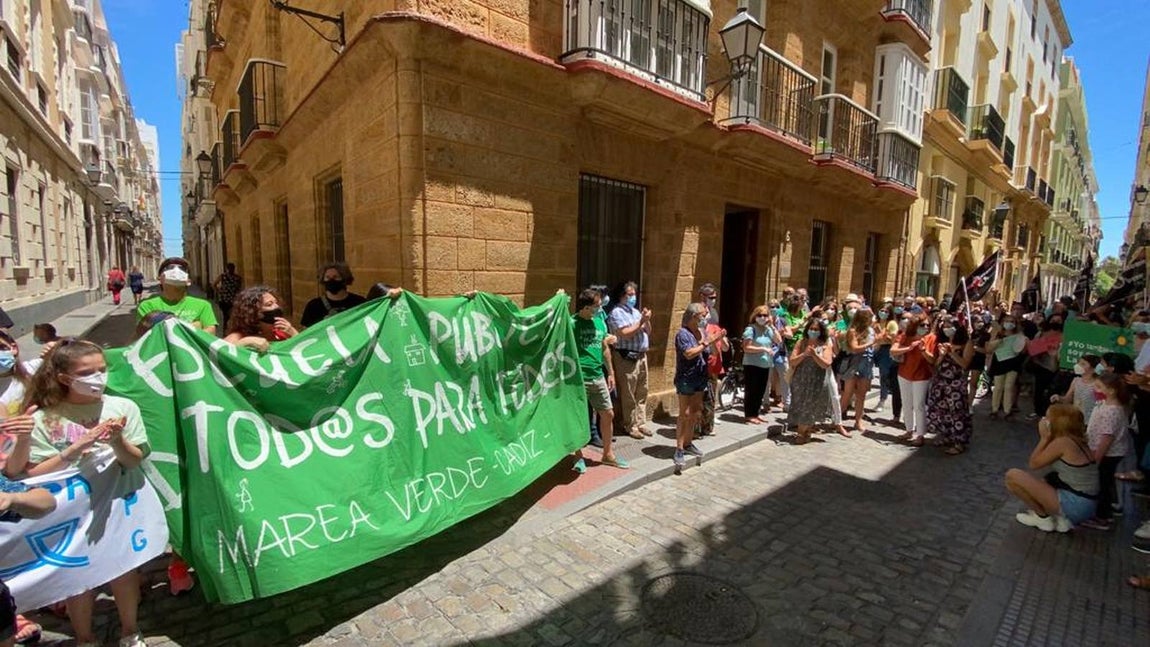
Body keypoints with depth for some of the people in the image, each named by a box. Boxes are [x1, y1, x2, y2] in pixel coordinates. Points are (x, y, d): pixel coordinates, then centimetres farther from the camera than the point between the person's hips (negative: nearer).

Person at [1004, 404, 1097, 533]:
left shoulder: (1062, 442, -18)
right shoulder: (1077, 441, 8)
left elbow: (1033, 463, -8)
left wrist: (1044, 437, -5)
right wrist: (1048, 438, 5)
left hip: (1073, 505, -9)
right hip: (1084, 505, 9)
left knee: (1012, 476, -12)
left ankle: (1043, 518, 4)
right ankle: (1061, 518, 14)